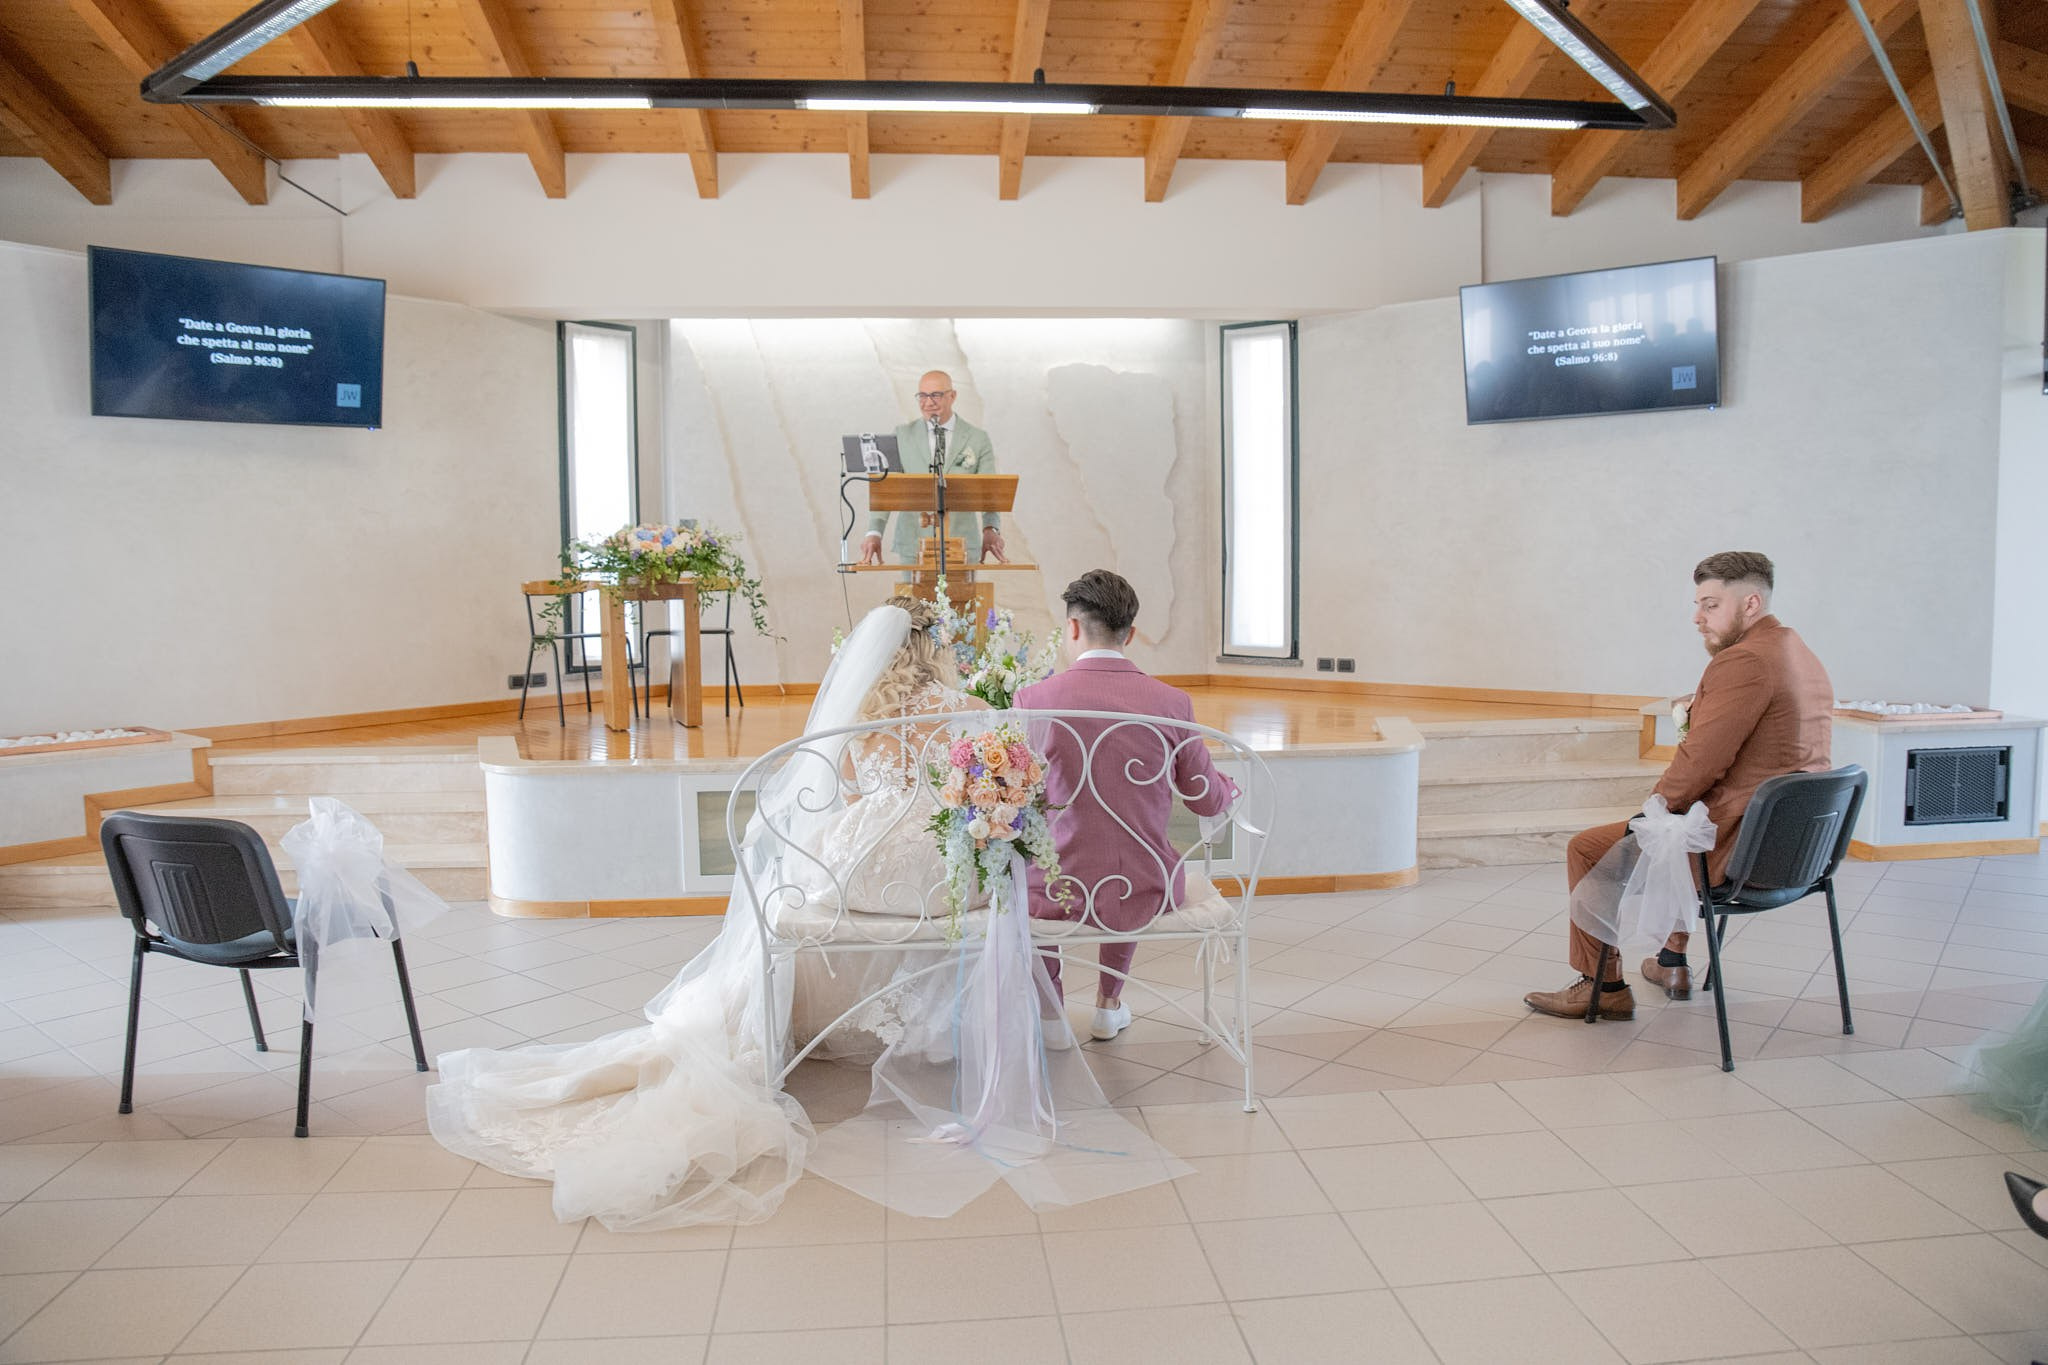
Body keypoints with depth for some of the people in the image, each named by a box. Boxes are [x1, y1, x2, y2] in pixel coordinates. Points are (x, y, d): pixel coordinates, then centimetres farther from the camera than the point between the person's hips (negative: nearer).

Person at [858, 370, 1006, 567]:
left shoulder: (978, 439, 4)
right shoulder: (902, 435, 6)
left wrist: (991, 529, -24)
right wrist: (874, 533, -16)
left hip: (961, 546, 0)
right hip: (913, 546, 0)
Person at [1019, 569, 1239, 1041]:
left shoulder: (1034, 699, -12)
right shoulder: (1172, 702, -8)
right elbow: (1207, 800, 4)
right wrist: (1230, 785, 28)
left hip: (1058, 896, -1)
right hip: (1145, 897, 2)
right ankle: (1109, 1003, 46)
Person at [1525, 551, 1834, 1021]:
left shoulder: (1742, 662, -21)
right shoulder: (1803, 657, 12)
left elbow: (1699, 764, -22)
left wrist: (1657, 806, -7)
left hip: (1735, 849, -10)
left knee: (1586, 849, 3)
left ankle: (1603, 987, 14)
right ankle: (1672, 963, 42)